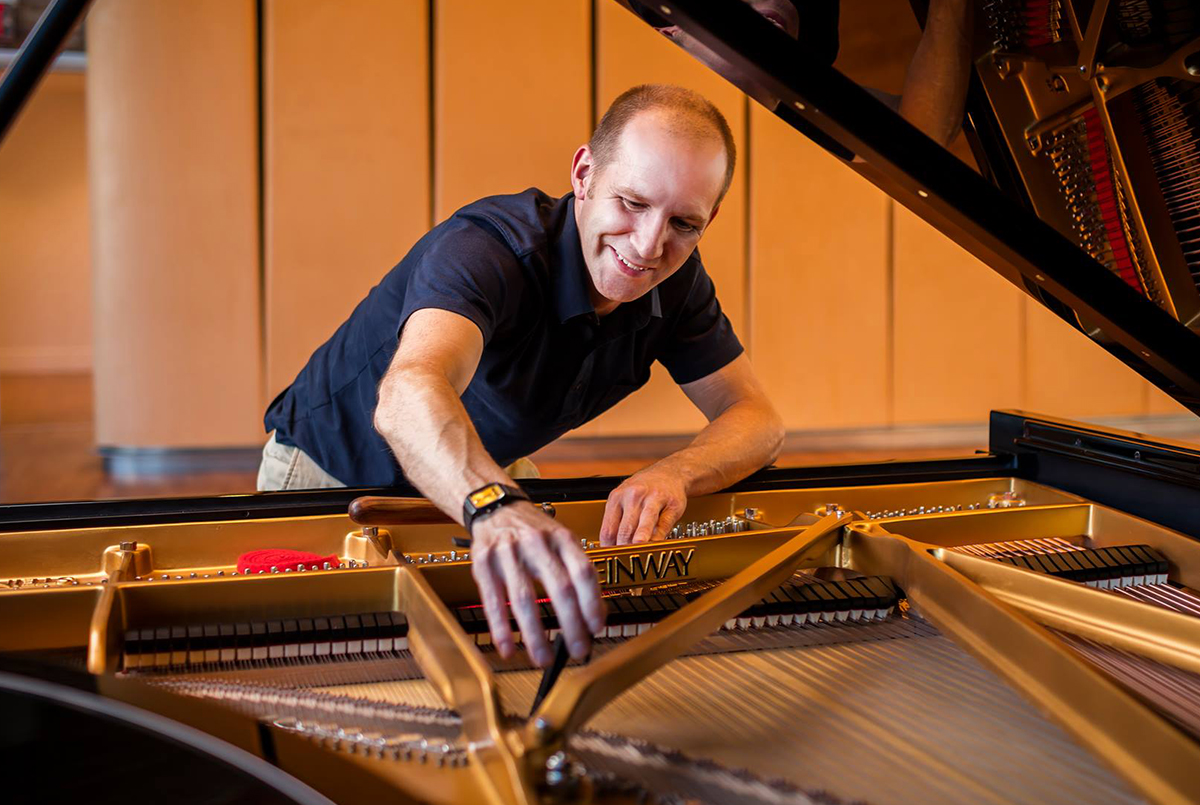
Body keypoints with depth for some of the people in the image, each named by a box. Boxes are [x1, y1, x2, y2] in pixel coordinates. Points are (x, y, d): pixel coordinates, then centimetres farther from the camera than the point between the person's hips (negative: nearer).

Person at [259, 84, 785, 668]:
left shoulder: (674, 283, -11)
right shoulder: (489, 247, -35)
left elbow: (754, 417, -11)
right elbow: (409, 393, -54)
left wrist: (673, 475, -34)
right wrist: (495, 506, -76)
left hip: (479, 478, 6)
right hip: (332, 474, -6)